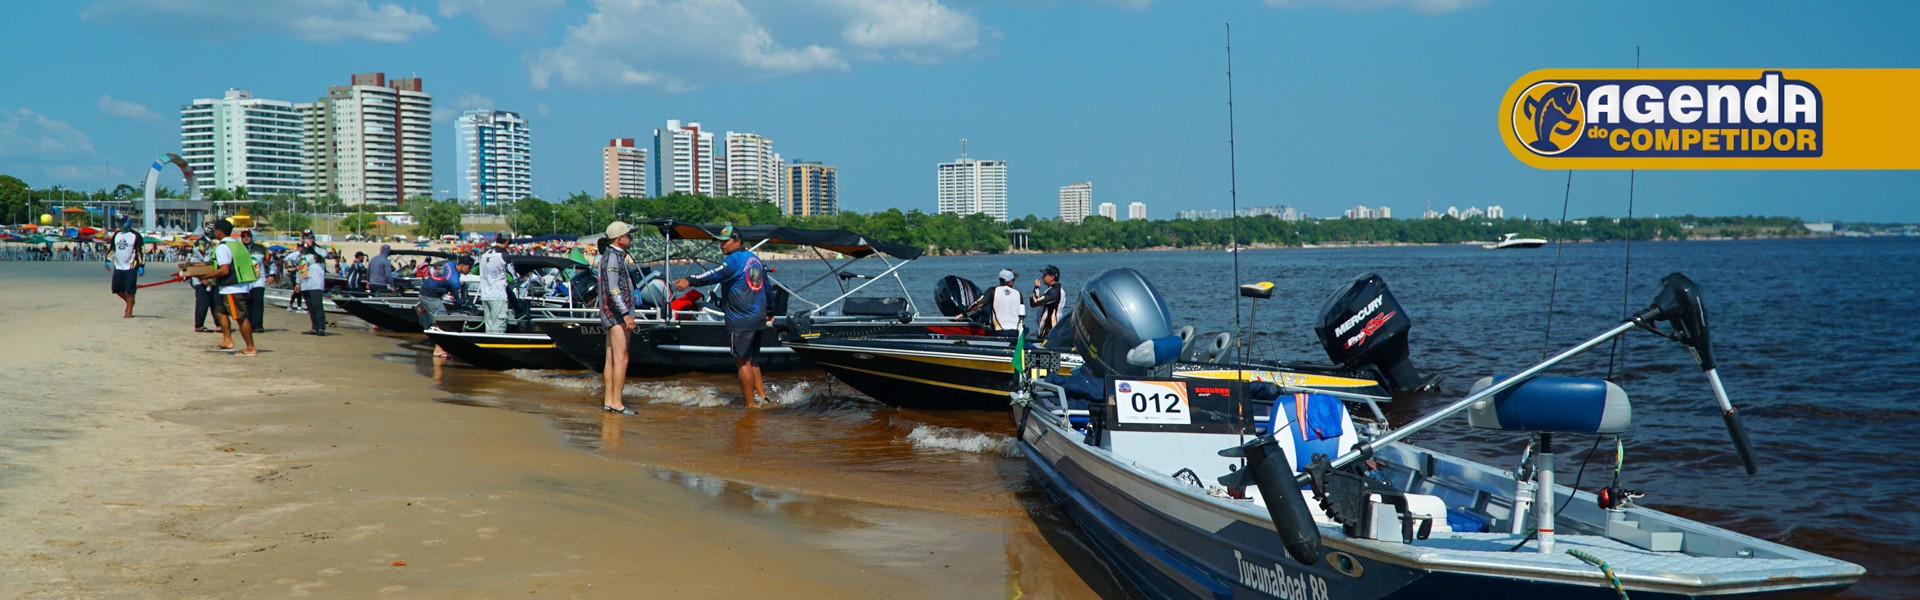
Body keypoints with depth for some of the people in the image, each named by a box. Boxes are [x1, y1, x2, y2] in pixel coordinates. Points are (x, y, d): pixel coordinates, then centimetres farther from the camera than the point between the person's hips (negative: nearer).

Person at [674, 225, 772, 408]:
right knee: (751, 360, 19)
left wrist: (690, 281, -38)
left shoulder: (734, 260, -11)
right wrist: (769, 313, 34)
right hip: (758, 319, 9)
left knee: (742, 362, -3)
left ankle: (751, 404, -1)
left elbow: (715, 275, -28)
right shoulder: (754, 259, 16)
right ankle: (761, 395, 21)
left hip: (741, 321, -9)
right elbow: (766, 287, 25)